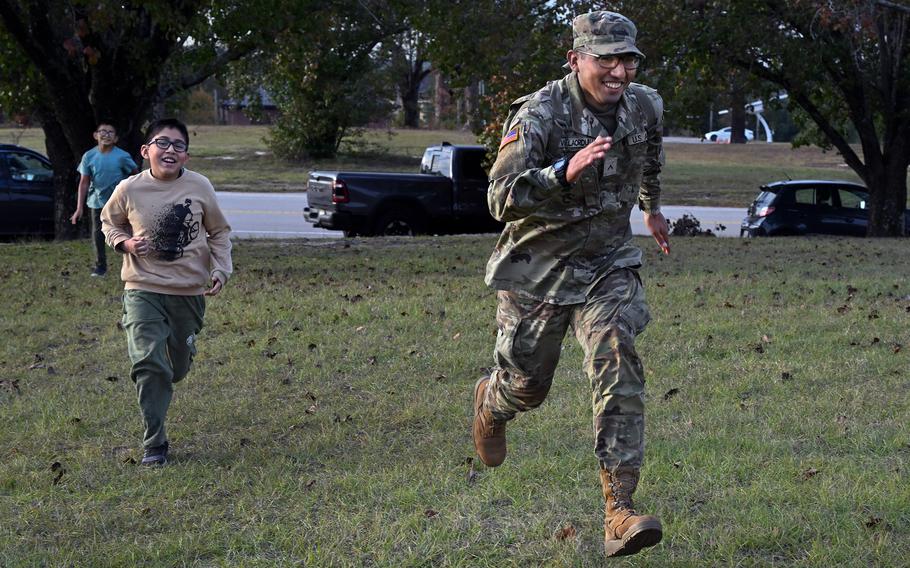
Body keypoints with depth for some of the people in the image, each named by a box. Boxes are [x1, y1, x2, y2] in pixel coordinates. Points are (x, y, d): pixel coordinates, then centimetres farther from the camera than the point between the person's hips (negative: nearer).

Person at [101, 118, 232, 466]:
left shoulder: (199, 187, -5)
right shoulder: (129, 190, -7)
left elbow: (219, 231, 9)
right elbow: (109, 222, 13)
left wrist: (221, 269, -4)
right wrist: (125, 243, -8)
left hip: (190, 291, 2)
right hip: (143, 290, -2)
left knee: (178, 367, 14)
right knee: (148, 362, -16)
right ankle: (154, 444, -6)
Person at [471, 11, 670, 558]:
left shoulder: (645, 106, -5)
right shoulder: (538, 115, -23)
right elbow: (502, 199, -35)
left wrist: (652, 206, 35)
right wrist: (567, 170, -48)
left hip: (609, 264, 3)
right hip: (538, 267, -3)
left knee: (619, 369, -18)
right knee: (527, 385, 12)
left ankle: (620, 511, -21)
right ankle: (490, 402, 52)